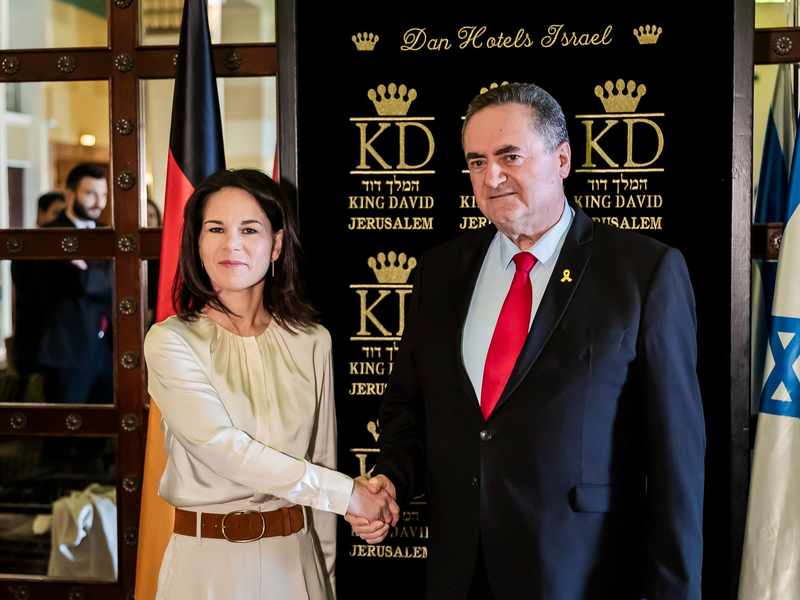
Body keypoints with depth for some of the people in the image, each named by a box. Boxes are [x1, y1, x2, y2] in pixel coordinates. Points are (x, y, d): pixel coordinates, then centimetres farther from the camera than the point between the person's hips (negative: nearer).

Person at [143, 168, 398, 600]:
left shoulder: (311, 342, 1)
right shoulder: (171, 341, -8)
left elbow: (321, 459, 7)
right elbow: (221, 448, -18)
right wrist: (346, 493, -18)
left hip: (293, 559, 3)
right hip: (207, 562, -2)